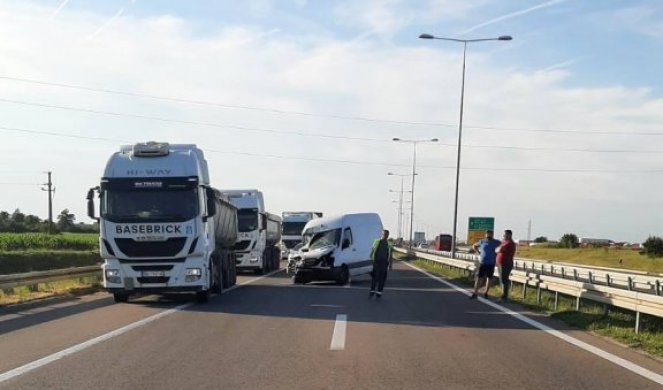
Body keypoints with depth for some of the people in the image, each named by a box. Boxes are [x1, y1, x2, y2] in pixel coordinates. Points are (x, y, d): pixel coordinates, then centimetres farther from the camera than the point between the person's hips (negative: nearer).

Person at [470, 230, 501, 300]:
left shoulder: (496, 243, -2)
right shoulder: (482, 242, 2)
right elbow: (474, 246, 19)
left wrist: (497, 254, 0)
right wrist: (479, 252, 6)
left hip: (491, 264, 0)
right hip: (482, 263, 0)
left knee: (489, 278, 8)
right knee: (479, 278, -6)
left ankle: (486, 293, 22)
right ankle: (475, 293, -7)